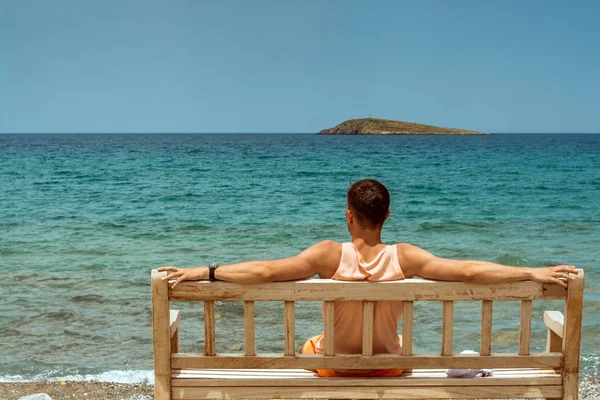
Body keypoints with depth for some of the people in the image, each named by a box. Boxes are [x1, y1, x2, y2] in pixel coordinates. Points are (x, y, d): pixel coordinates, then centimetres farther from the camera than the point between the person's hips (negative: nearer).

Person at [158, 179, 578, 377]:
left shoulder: (330, 255, -26)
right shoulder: (404, 257, -23)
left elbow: (265, 270, -33)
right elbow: (469, 270, -26)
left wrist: (204, 271, -27)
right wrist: (535, 272, -18)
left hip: (334, 364, -1)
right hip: (388, 366, 1)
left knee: (308, 345, 36)